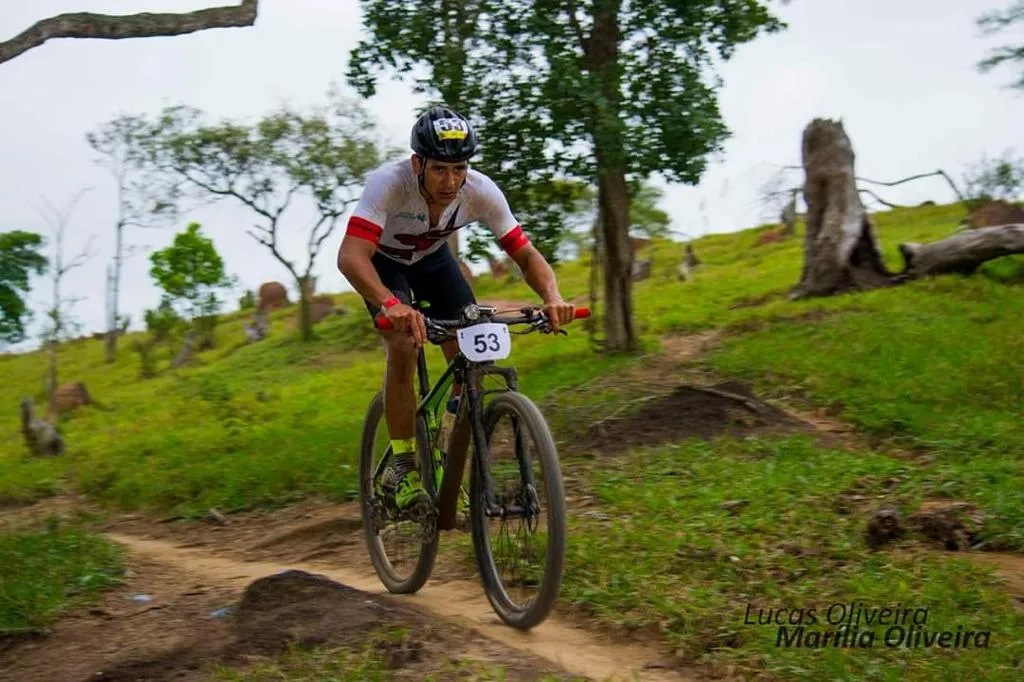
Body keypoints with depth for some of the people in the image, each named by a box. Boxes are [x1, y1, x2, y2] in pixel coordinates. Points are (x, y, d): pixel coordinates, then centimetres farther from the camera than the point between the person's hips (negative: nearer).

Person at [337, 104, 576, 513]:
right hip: (382, 260, -3)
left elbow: (526, 254, -24)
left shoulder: (481, 192, -29)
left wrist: (552, 297, -45)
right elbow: (350, 255, -49)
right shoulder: (389, 183, -38)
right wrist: (390, 304, -67)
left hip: (432, 256, 3)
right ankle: (402, 467, -11)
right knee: (404, 346, -27)